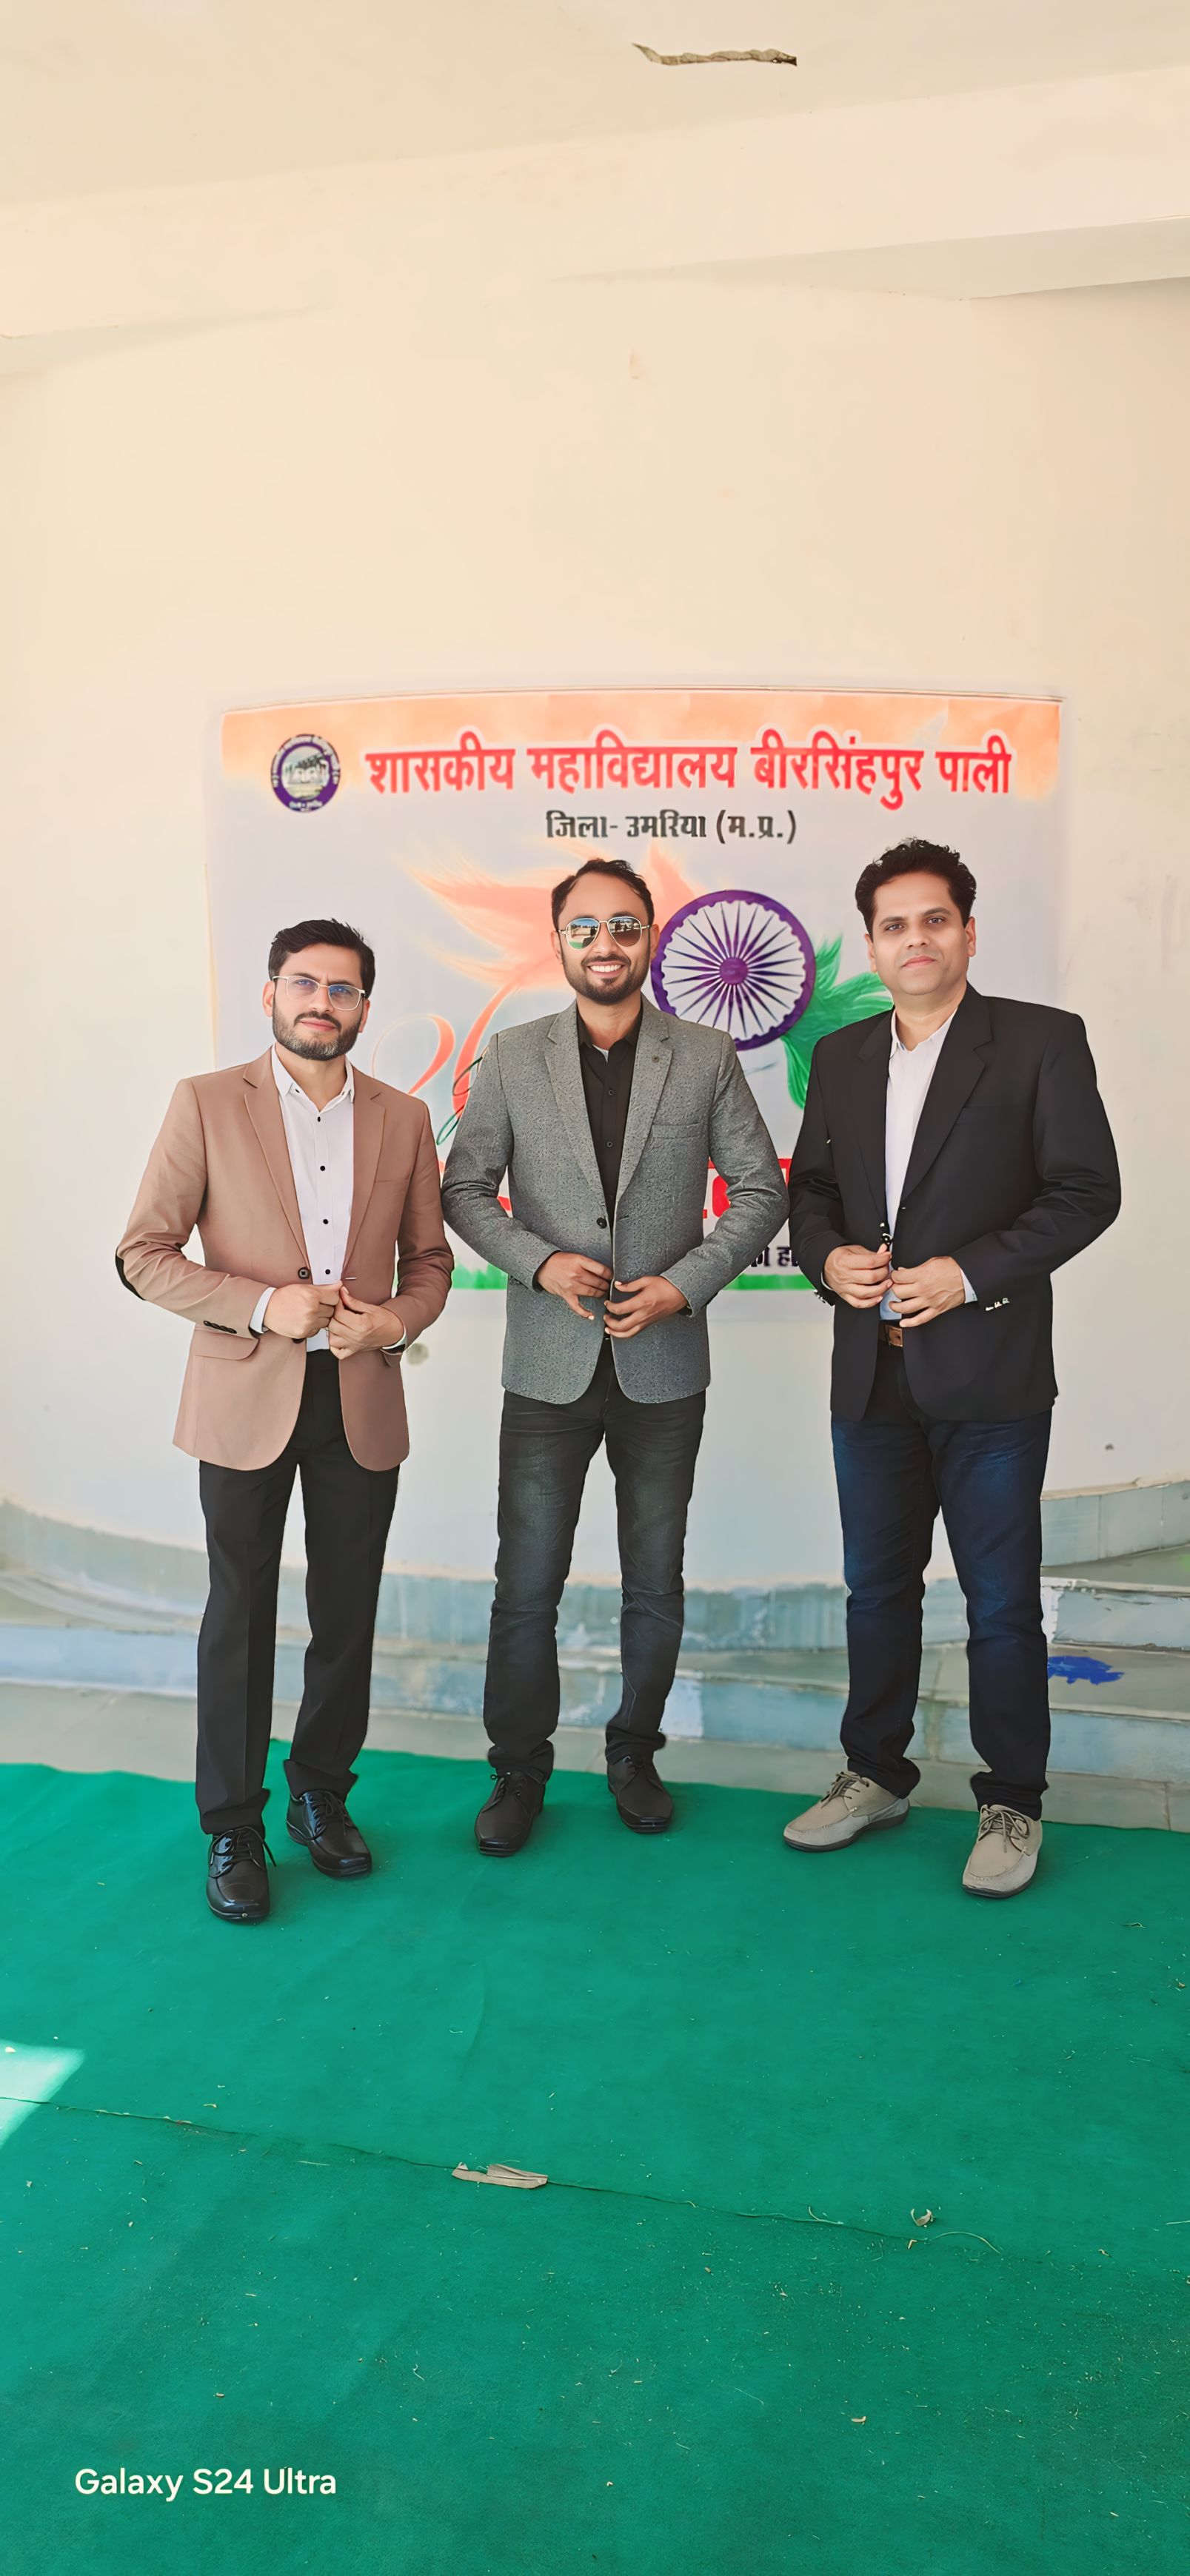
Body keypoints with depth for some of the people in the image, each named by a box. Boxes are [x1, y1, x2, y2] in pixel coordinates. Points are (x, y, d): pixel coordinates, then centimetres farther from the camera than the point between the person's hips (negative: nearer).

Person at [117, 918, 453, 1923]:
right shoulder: (207, 1103, -2)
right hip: (246, 1397, -2)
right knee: (241, 1615, 5)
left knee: (347, 1616, 10)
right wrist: (261, 1305, -16)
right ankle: (233, 1829, 19)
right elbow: (145, 1253, -4)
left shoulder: (403, 1119, 7)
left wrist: (396, 1321, -8)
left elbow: (429, 1258, 13)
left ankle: (323, 1797, 30)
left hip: (361, 1399, 3)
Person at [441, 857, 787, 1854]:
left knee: (656, 1584, 12)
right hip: (549, 1367, 0)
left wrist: (687, 1283, -10)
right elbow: (465, 1187, 5)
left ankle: (635, 1753, 31)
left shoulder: (706, 1058, 1)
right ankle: (519, 1770, 22)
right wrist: (538, 1261, -12)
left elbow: (760, 1189, 3)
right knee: (527, 1584, 4)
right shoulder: (514, 1058, 2)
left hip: (663, 1366, 1)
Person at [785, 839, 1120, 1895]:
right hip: (872, 1373, 5)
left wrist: (970, 1272, -16)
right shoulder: (841, 1056, 11)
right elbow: (809, 1187, 17)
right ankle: (876, 1775, 32)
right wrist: (828, 1259, -4)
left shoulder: (1041, 1041, -4)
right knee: (877, 1586, 15)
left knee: (1001, 1602, 4)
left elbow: (1087, 1190, -8)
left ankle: (1011, 1804, 20)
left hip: (988, 1373, -5)